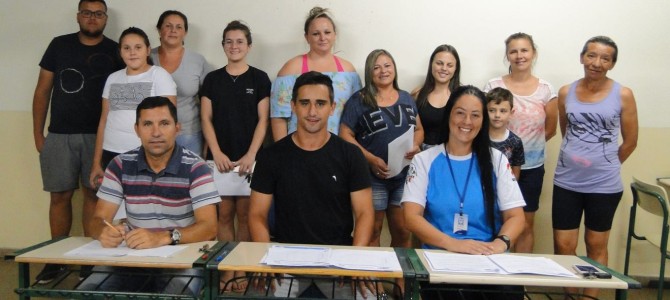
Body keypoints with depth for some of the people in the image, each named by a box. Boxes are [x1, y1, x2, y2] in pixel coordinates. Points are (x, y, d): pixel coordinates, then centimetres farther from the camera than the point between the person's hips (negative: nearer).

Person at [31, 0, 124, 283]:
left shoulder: (115, 52, 4)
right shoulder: (59, 45, 8)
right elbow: (43, 90, 9)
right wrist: (38, 134, 4)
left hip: (98, 136, -1)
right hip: (59, 135, 1)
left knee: (92, 195, 3)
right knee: (60, 196, 5)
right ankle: (56, 259, 17)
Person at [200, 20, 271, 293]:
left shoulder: (259, 78, 3)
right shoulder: (212, 79, 9)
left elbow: (262, 120, -1)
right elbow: (206, 120, 6)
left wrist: (251, 155, -10)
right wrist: (217, 153, -7)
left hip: (249, 158, -2)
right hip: (220, 158, 2)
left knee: (244, 215, 3)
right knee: (224, 214, 5)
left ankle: (241, 270, 14)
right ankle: (227, 270, 13)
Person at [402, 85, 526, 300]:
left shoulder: (496, 160, 10)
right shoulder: (424, 160, 4)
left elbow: (516, 216, 4)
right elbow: (412, 217, -6)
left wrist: (500, 243, -19)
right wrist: (453, 243, -23)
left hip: (489, 258, 2)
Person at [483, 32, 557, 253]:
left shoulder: (546, 90, 2)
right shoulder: (494, 86, -3)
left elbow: (550, 130, 8)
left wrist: (528, 144, 3)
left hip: (532, 167, 2)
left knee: (526, 225, 11)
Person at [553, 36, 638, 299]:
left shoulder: (623, 95, -5)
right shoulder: (566, 92, 2)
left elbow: (630, 141, 3)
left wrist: (605, 165, 9)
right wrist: (576, 159, 9)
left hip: (604, 184, -2)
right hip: (567, 181, 2)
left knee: (596, 246, 12)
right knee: (563, 246, 5)